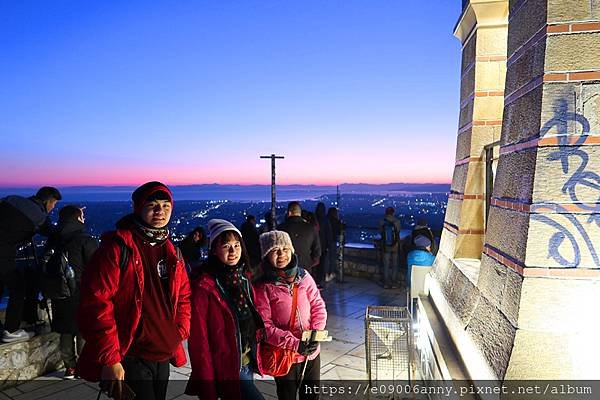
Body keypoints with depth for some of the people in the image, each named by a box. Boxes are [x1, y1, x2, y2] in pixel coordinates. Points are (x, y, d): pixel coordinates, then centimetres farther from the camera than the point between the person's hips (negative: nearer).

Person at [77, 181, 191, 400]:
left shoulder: (172, 252, 7)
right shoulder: (117, 247, -14)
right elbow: (96, 302, -18)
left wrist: (179, 333, 5)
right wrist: (109, 358, -19)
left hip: (164, 357, 7)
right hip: (129, 359, -7)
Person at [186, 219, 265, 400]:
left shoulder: (243, 278, 6)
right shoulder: (204, 286, -16)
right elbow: (198, 339, -15)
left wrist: (255, 357, 10)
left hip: (248, 363, 7)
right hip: (227, 369, -7)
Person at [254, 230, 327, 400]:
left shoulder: (304, 277, -3)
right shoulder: (263, 287, -14)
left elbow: (318, 307, 1)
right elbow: (265, 326, -16)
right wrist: (295, 344, -21)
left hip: (311, 352, 3)